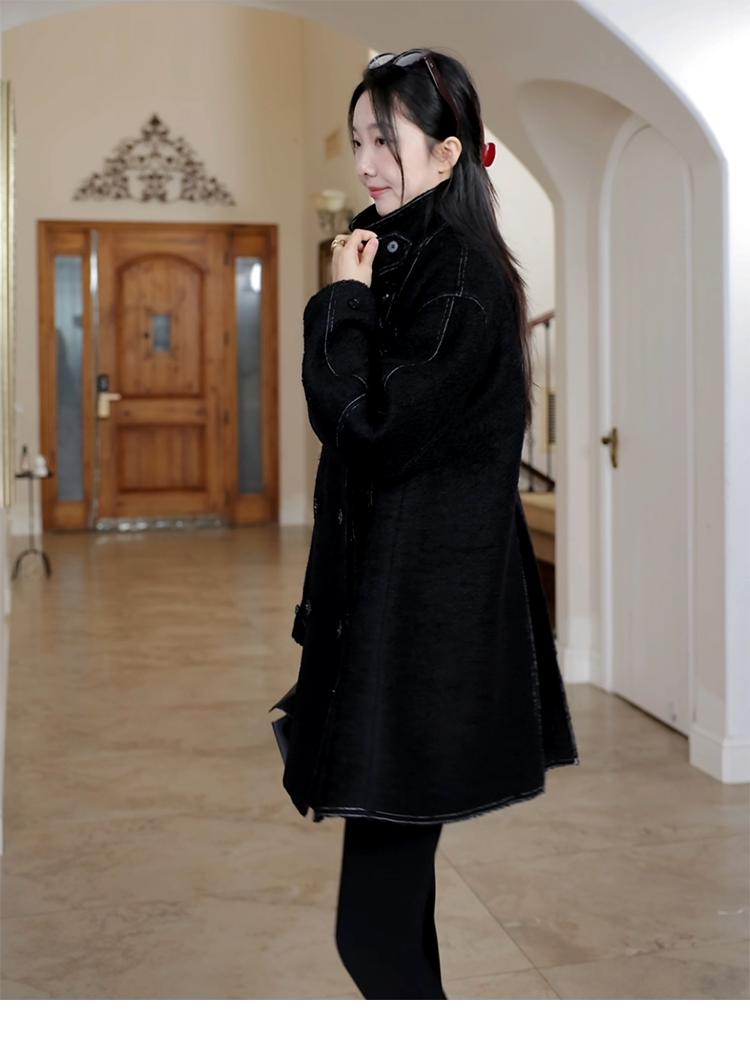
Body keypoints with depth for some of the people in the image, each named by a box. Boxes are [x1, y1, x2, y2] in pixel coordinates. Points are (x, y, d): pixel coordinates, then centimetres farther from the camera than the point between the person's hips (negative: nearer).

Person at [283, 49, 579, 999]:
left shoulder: (460, 280, -14)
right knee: (394, 895, 19)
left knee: (374, 926, -6)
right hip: (385, 592, 10)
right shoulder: (405, 261, 14)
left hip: (428, 613, -10)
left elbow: (368, 430, -19)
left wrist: (344, 302, -12)